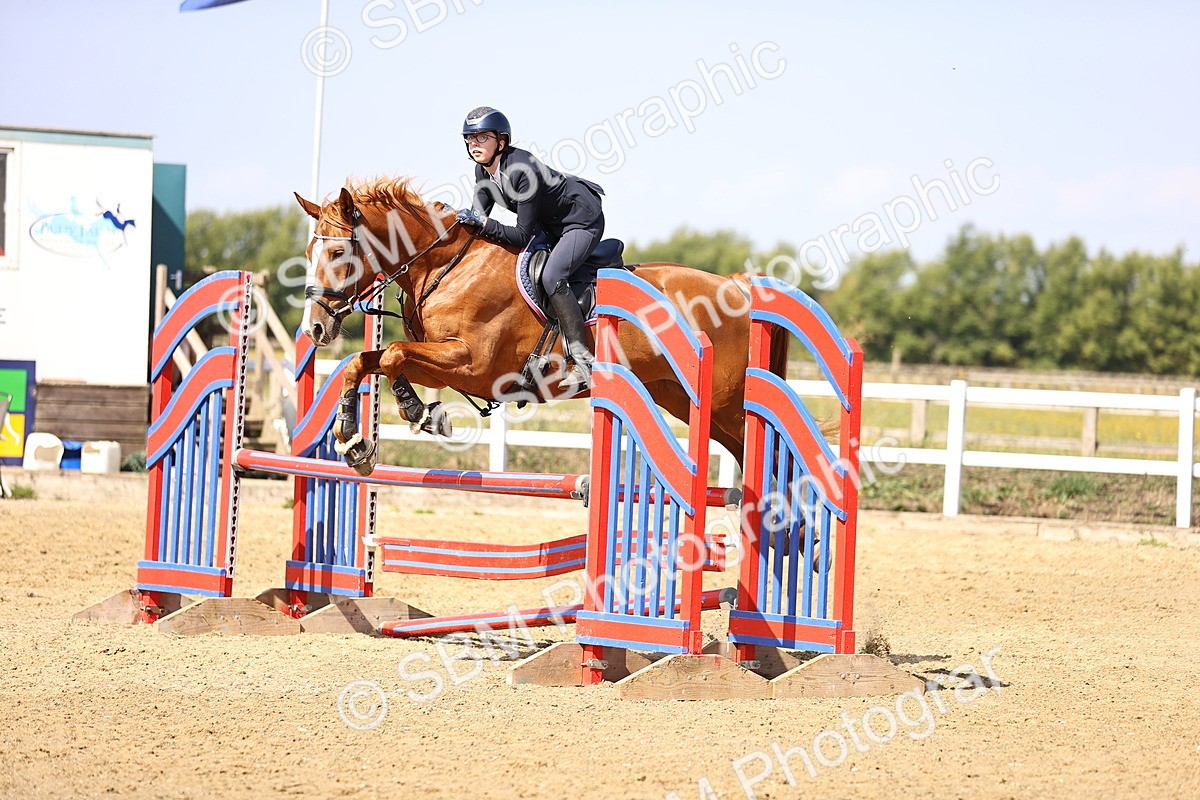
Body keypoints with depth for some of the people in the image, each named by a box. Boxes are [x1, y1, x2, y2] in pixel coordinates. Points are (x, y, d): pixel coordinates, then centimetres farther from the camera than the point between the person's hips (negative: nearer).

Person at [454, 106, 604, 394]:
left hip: (583, 221, -10)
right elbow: (478, 215, 1)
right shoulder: (484, 170, -6)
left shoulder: (522, 170, -33)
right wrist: (457, 218, -18)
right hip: (550, 224, 10)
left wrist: (483, 224, -37)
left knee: (551, 276, -29)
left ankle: (584, 362, -27)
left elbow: (524, 235, -31)